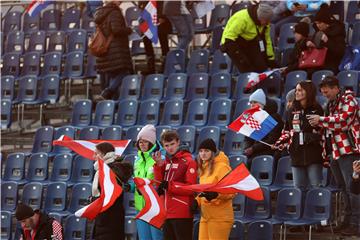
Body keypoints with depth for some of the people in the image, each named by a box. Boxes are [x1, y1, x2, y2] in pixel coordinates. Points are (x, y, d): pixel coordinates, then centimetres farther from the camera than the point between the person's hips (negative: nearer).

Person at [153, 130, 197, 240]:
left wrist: (169, 185, -18)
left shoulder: (188, 161, -7)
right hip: (167, 213, 8)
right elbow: (160, 182, 10)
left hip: (182, 214, -8)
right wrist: (159, 165, -1)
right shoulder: (167, 161, 15)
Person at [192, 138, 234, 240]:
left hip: (219, 218, -8)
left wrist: (215, 195, -33)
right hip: (205, 216, 8)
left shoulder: (222, 167, -12)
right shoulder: (204, 168, 14)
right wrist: (197, 201, 8)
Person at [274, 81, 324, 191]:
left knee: (315, 186, -3)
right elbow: (286, 131, 18)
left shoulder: (317, 110, -3)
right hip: (297, 154, 5)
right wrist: (279, 143, 1)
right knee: (299, 187, 7)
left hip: (313, 154, -5)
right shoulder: (292, 111, 12)